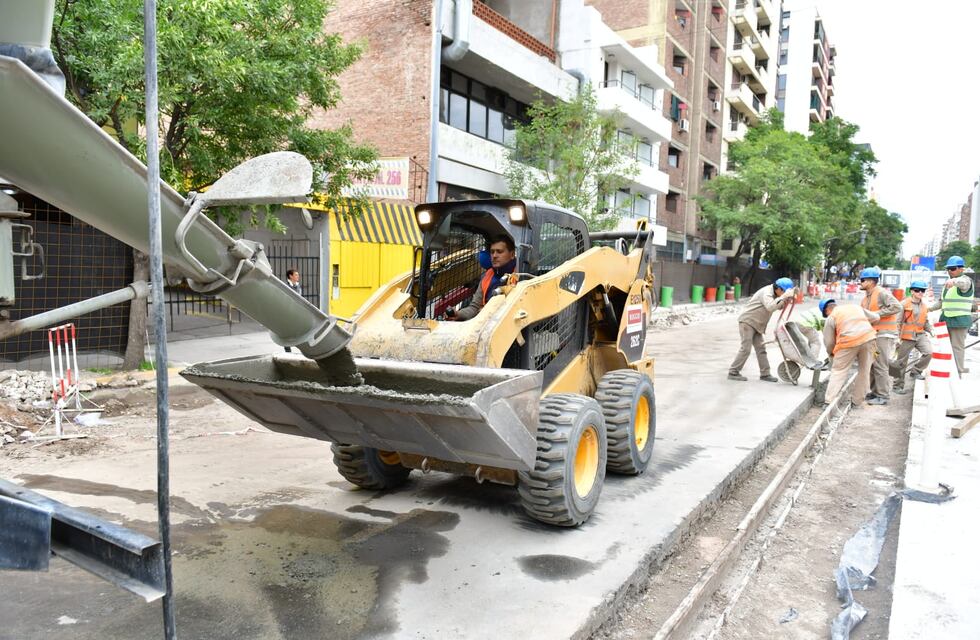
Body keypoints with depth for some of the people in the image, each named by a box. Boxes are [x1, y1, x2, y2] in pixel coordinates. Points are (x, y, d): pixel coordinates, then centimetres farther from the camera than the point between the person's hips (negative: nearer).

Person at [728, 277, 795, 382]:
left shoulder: (773, 293, 10)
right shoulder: (766, 292, -20)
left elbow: (779, 306, 14)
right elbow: (770, 307, -36)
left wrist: (787, 300, -5)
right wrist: (783, 297, -35)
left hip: (756, 324, 10)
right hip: (747, 322, -10)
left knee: (761, 348, 7)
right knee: (745, 348, -10)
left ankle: (765, 374, 11)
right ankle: (733, 372, -4)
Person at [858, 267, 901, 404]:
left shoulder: (882, 293, -12)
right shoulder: (865, 298, 16)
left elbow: (897, 307, -22)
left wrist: (876, 313, -20)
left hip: (884, 333, -9)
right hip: (873, 333, 9)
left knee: (880, 365, -8)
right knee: (872, 364, 12)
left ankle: (883, 396, -1)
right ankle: (875, 392, 22)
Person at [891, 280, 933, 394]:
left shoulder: (924, 306, 11)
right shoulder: (904, 304, -7)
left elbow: (926, 322, 22)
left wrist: (931, 330, 3)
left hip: (921, 335, 5)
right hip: (907, 336, -5)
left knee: (929, 352, -20)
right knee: (901, 361, 2)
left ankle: (916, 371, 6)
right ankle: (899, 385, 15)